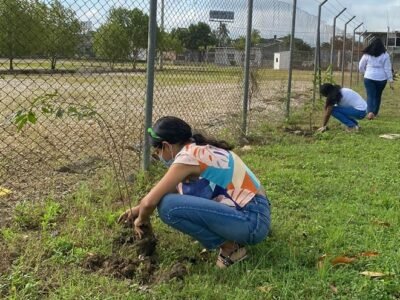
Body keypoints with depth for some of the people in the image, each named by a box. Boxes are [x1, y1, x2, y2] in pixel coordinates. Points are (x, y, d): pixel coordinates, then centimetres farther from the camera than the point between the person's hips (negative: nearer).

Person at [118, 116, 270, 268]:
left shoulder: (187, 157, -14)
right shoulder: (198, 150, 14)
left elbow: (150, 201, -15)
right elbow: (167, 190, 29)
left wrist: (142, 219, 7)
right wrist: (138, 209, 28)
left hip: (251, 221, -9)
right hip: (255, 214, 10)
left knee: (168, 206, -18)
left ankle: (229, 247, -5)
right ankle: (228, 236, 14)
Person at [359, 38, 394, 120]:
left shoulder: (367, 54, 0)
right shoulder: (385, 55, -4)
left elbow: (361, 66, 7)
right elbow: (387, 68, -5)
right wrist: (390, 80, -1)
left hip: (369, 78, 0)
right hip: (381, 79, 0)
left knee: (370, 96, -1)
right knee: (378, 96, 16)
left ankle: (370, 112, -24)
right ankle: (375, 113, 24)